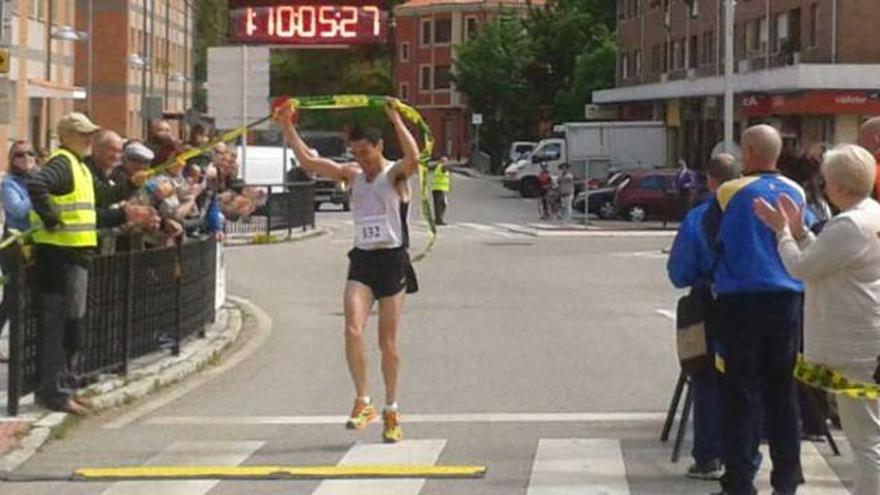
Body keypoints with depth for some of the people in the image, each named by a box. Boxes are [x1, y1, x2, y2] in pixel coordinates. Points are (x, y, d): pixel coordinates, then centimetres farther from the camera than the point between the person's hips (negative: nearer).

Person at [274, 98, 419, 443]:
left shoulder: (395, 173, -5)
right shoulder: (352, 174, 9)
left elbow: (414, 159, -28)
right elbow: (308, 161, 5)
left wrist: (397, 120, -31)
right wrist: (287, 127, -3)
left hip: (392, 260, -3)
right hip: (361, 261, 3)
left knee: (388, 342, 3)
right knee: (352, 330, -17)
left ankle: (391, 412, 16)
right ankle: (363, 403, -9)